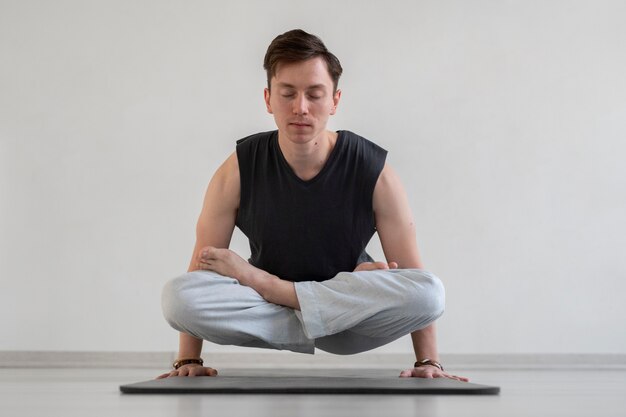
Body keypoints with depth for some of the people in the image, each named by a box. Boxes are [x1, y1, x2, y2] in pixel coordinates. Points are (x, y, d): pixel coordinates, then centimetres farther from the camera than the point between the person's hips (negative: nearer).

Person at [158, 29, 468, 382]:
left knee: (430, 291, -31)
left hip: (348, 314, 2)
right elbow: (203, 262, -8)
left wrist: (428, 362, -17)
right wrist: (188, 361, -12)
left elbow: (419, 288, -11)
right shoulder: (239, 171, -11)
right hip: (266, 313, -1)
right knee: (178, 296, -29)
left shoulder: (374, 172, -13)